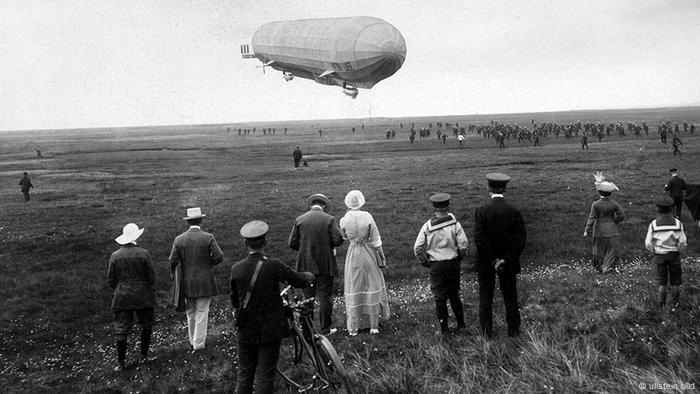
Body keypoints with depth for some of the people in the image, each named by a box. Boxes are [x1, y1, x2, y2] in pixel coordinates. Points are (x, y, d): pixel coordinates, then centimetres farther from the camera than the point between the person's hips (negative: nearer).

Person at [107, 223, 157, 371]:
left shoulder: (115, 256, -2)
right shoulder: (143, 253, -9)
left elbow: (111, 279, 3)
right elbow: (151, 276, -5)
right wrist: (151, 292, 9)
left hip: (122, 298, 2)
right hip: (142, 296, -2)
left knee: (121, 330, 7)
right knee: (146, 326, 16)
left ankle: (121, 363, 9)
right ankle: (144, 356, 19)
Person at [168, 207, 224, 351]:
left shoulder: (179, 239, -3)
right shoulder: (208, 238, -10)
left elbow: (172, 261, -4)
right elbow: (219, 257, -13)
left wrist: (174, 275, 14)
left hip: (187, 284, 3)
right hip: (205, 283, -3)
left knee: (190, 313, 17)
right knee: (202, 314, 3)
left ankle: (193, 341, 27)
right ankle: (198, 345, 5)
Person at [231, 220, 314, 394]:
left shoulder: (236, 269, -7)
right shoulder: (274, 266, -17)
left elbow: (234, 300, 6)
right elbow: (299, 281, -4)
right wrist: (309, 276, 18)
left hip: (245, 332, 3)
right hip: (270, 330, -3)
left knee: (244, 375, 15)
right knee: (265, 376, 6)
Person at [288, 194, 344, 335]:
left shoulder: (299, 220, 0)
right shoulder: (329, 219, -6)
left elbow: (292, 243, -2)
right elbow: (338, 240, -12)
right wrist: (329, 245, 8)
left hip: (306, 265, 2)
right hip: (325, 265, -2)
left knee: (307, 296, 12)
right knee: (325, 296, 6)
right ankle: (325, 328, 12)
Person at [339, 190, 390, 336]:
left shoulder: (344, 221, -12)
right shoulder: (367, 217, -14)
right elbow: (376, 240, -8)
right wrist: (382, 256, 2)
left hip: (352, 255, 1)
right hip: (368, 254, -1)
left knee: (354, 290, 11)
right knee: (372, 286, 12)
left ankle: (353, 327, 16)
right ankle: (373, 325, 18)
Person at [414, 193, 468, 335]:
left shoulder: (427, 226, -6)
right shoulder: (454, 224, -7)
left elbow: (417, 248, -5)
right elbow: (464, 244, -9)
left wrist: (424, 262, 9)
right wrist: (459, 258, 8)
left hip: (436, 266, -1)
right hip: (453, 263, 2)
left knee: (440, 297, 7)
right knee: (454, 294, 18)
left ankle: (444, 329, 11)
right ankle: (461, 324, 24)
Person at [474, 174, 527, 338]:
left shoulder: (481, 211, -12)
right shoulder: (514, 211, -7)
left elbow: (479, 238, -17)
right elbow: (521, 238, -10)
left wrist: (493, 260, -12)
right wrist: (506, 259, -9)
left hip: (485, 263, -1)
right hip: (508, 262, 2)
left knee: (485, 298, 11)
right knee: (510, 297, 15)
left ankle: (486, 332, 16)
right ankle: (513, 330, 24)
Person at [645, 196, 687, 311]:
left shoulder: (654, 224, -11)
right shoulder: (677, 223, -12)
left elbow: (648, 243, -10)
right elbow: (683, 242, -11)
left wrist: (655, 252, 7)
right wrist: (678, 251, 7)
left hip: (660, 255, 0)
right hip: (674, 255, 0)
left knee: (662, 282, 14)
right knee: (675, 281, 16)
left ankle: (661, 304, 16)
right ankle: (674, 304, 24)